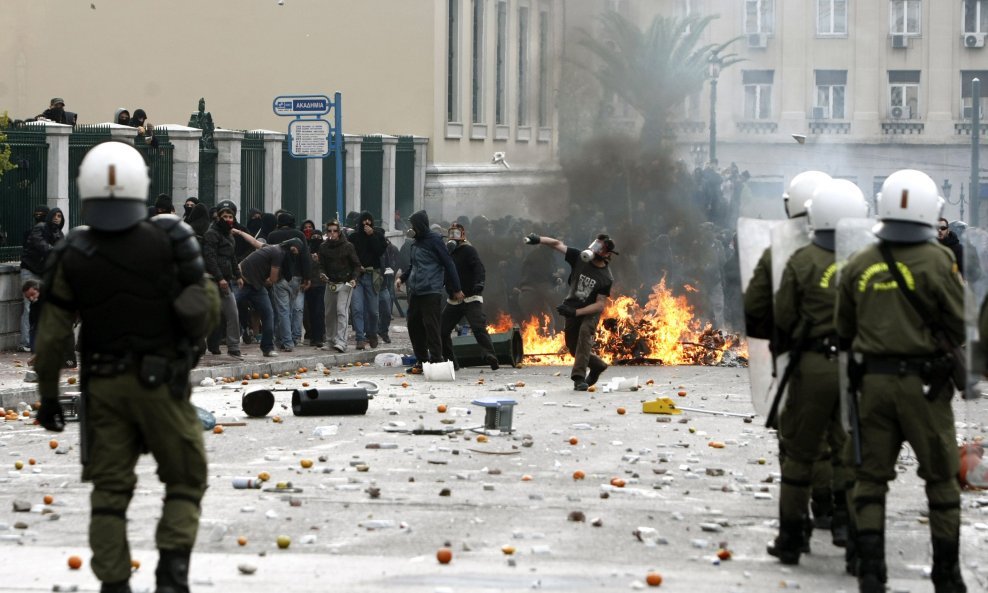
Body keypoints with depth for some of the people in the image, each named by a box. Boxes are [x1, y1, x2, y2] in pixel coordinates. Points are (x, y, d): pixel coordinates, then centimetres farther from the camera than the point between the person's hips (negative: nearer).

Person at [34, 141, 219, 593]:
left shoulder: (73, 256, -8)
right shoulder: (169, 242, -12)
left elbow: (51, 335, -4)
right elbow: (206, 309, -5)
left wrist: (48, 394, 7)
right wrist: (189, 336, 17)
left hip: (103, 386, 1)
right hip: (161, 384, -1)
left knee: (110, 491, 10)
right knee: (185, 482, 12)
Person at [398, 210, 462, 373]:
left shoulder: (434, 241, -8)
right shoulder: (416, 242, 15)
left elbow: (449, 264, -8)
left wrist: (456, 289, -8)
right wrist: (403, 279, 16)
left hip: (431, 292, -8)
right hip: (415, 291, 8)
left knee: (431, 326, -9)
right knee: (413, 324, 9)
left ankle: (436, 360, -5)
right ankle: (421, 360, 19)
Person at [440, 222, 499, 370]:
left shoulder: (468, 250, -5)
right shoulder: (448, 251, 16)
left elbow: (478, 266, -20)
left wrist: (479, 282, -35)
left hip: (471, 298, -8)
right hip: (454, 300, 8)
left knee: (478, 327, -22)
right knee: (442, 330, 7)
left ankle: (490, 357, -28)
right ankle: (450, 361, 17)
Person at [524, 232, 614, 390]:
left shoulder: (606, 279, -18)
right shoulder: (579, 257, -9)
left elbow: (600, 305, -19)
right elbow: (558, 244, -9)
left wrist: (576, 312, -27)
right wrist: (539, 240, -26)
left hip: (590, 312, -5)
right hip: (572, 309, 5)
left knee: (585, 331, -31)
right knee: (573, 346, 7)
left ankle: (579, 377, -35)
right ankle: (597, 365, 35)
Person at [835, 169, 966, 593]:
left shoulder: (858, 266, 3)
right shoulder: (936, 261, -12)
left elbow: (844, 331, 11)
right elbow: (961, 325, -11)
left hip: (873, 382, 3)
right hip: (923, 383, -3)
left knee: (872, 475, 10)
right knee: (940, 477, 8)